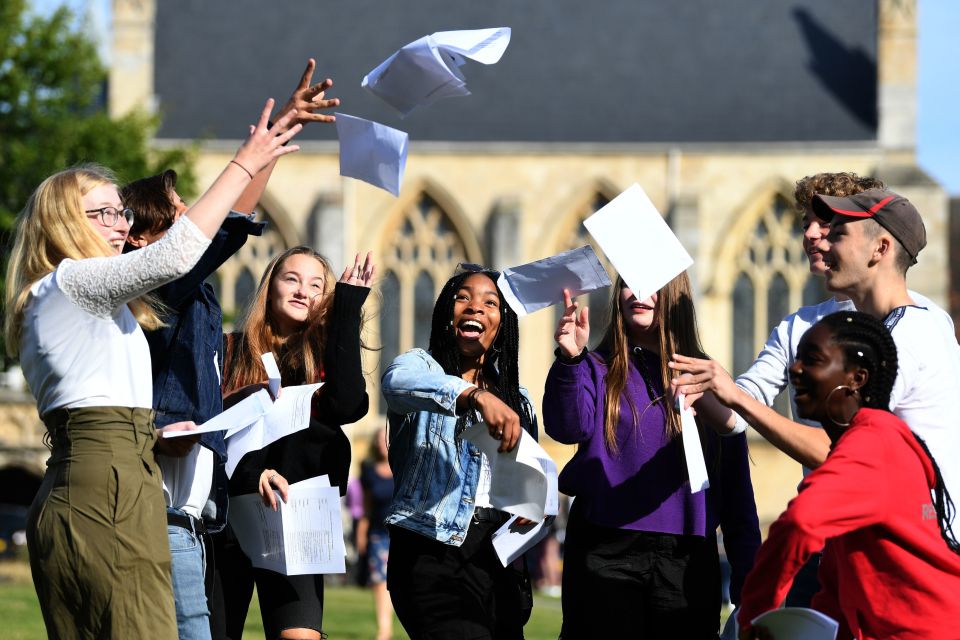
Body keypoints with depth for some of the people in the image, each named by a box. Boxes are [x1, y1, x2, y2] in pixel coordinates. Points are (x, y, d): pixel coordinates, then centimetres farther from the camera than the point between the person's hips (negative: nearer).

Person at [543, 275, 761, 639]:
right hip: (605, 555, -1)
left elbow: (736, 488, 9)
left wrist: (748, 577, 4)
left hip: (686, 560, 1)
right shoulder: (598, 370, 7)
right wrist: (570, 361, -29)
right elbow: (570, 428, -14)